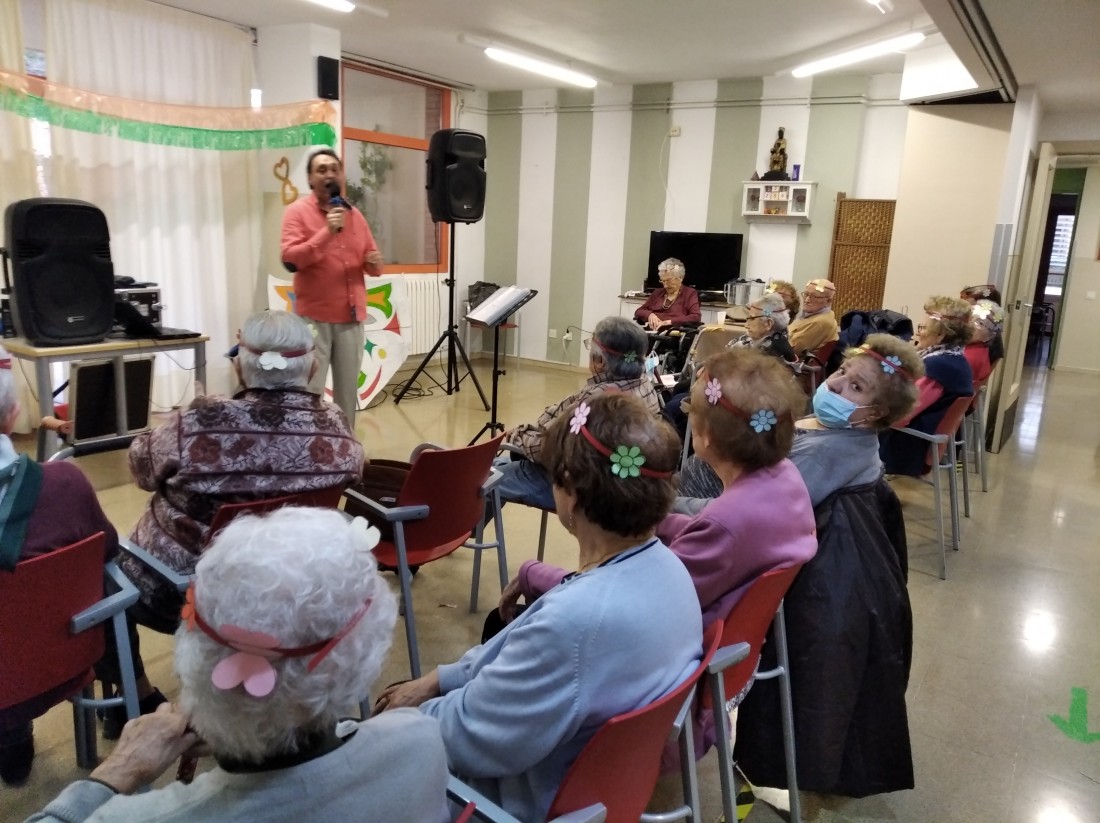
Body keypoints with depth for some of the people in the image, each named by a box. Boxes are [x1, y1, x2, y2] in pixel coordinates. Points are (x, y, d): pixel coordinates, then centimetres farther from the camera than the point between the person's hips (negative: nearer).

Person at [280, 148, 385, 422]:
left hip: (351, 316, 5)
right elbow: (290, 260, -14)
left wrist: (375, 262, -5)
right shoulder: (298, 211, -2)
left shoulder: (355, 214, 14)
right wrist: (326, 232, -21)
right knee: (310, 391, -4)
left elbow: (373, 265, 19)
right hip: (314, 317, -5)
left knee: (348, 389, 11)